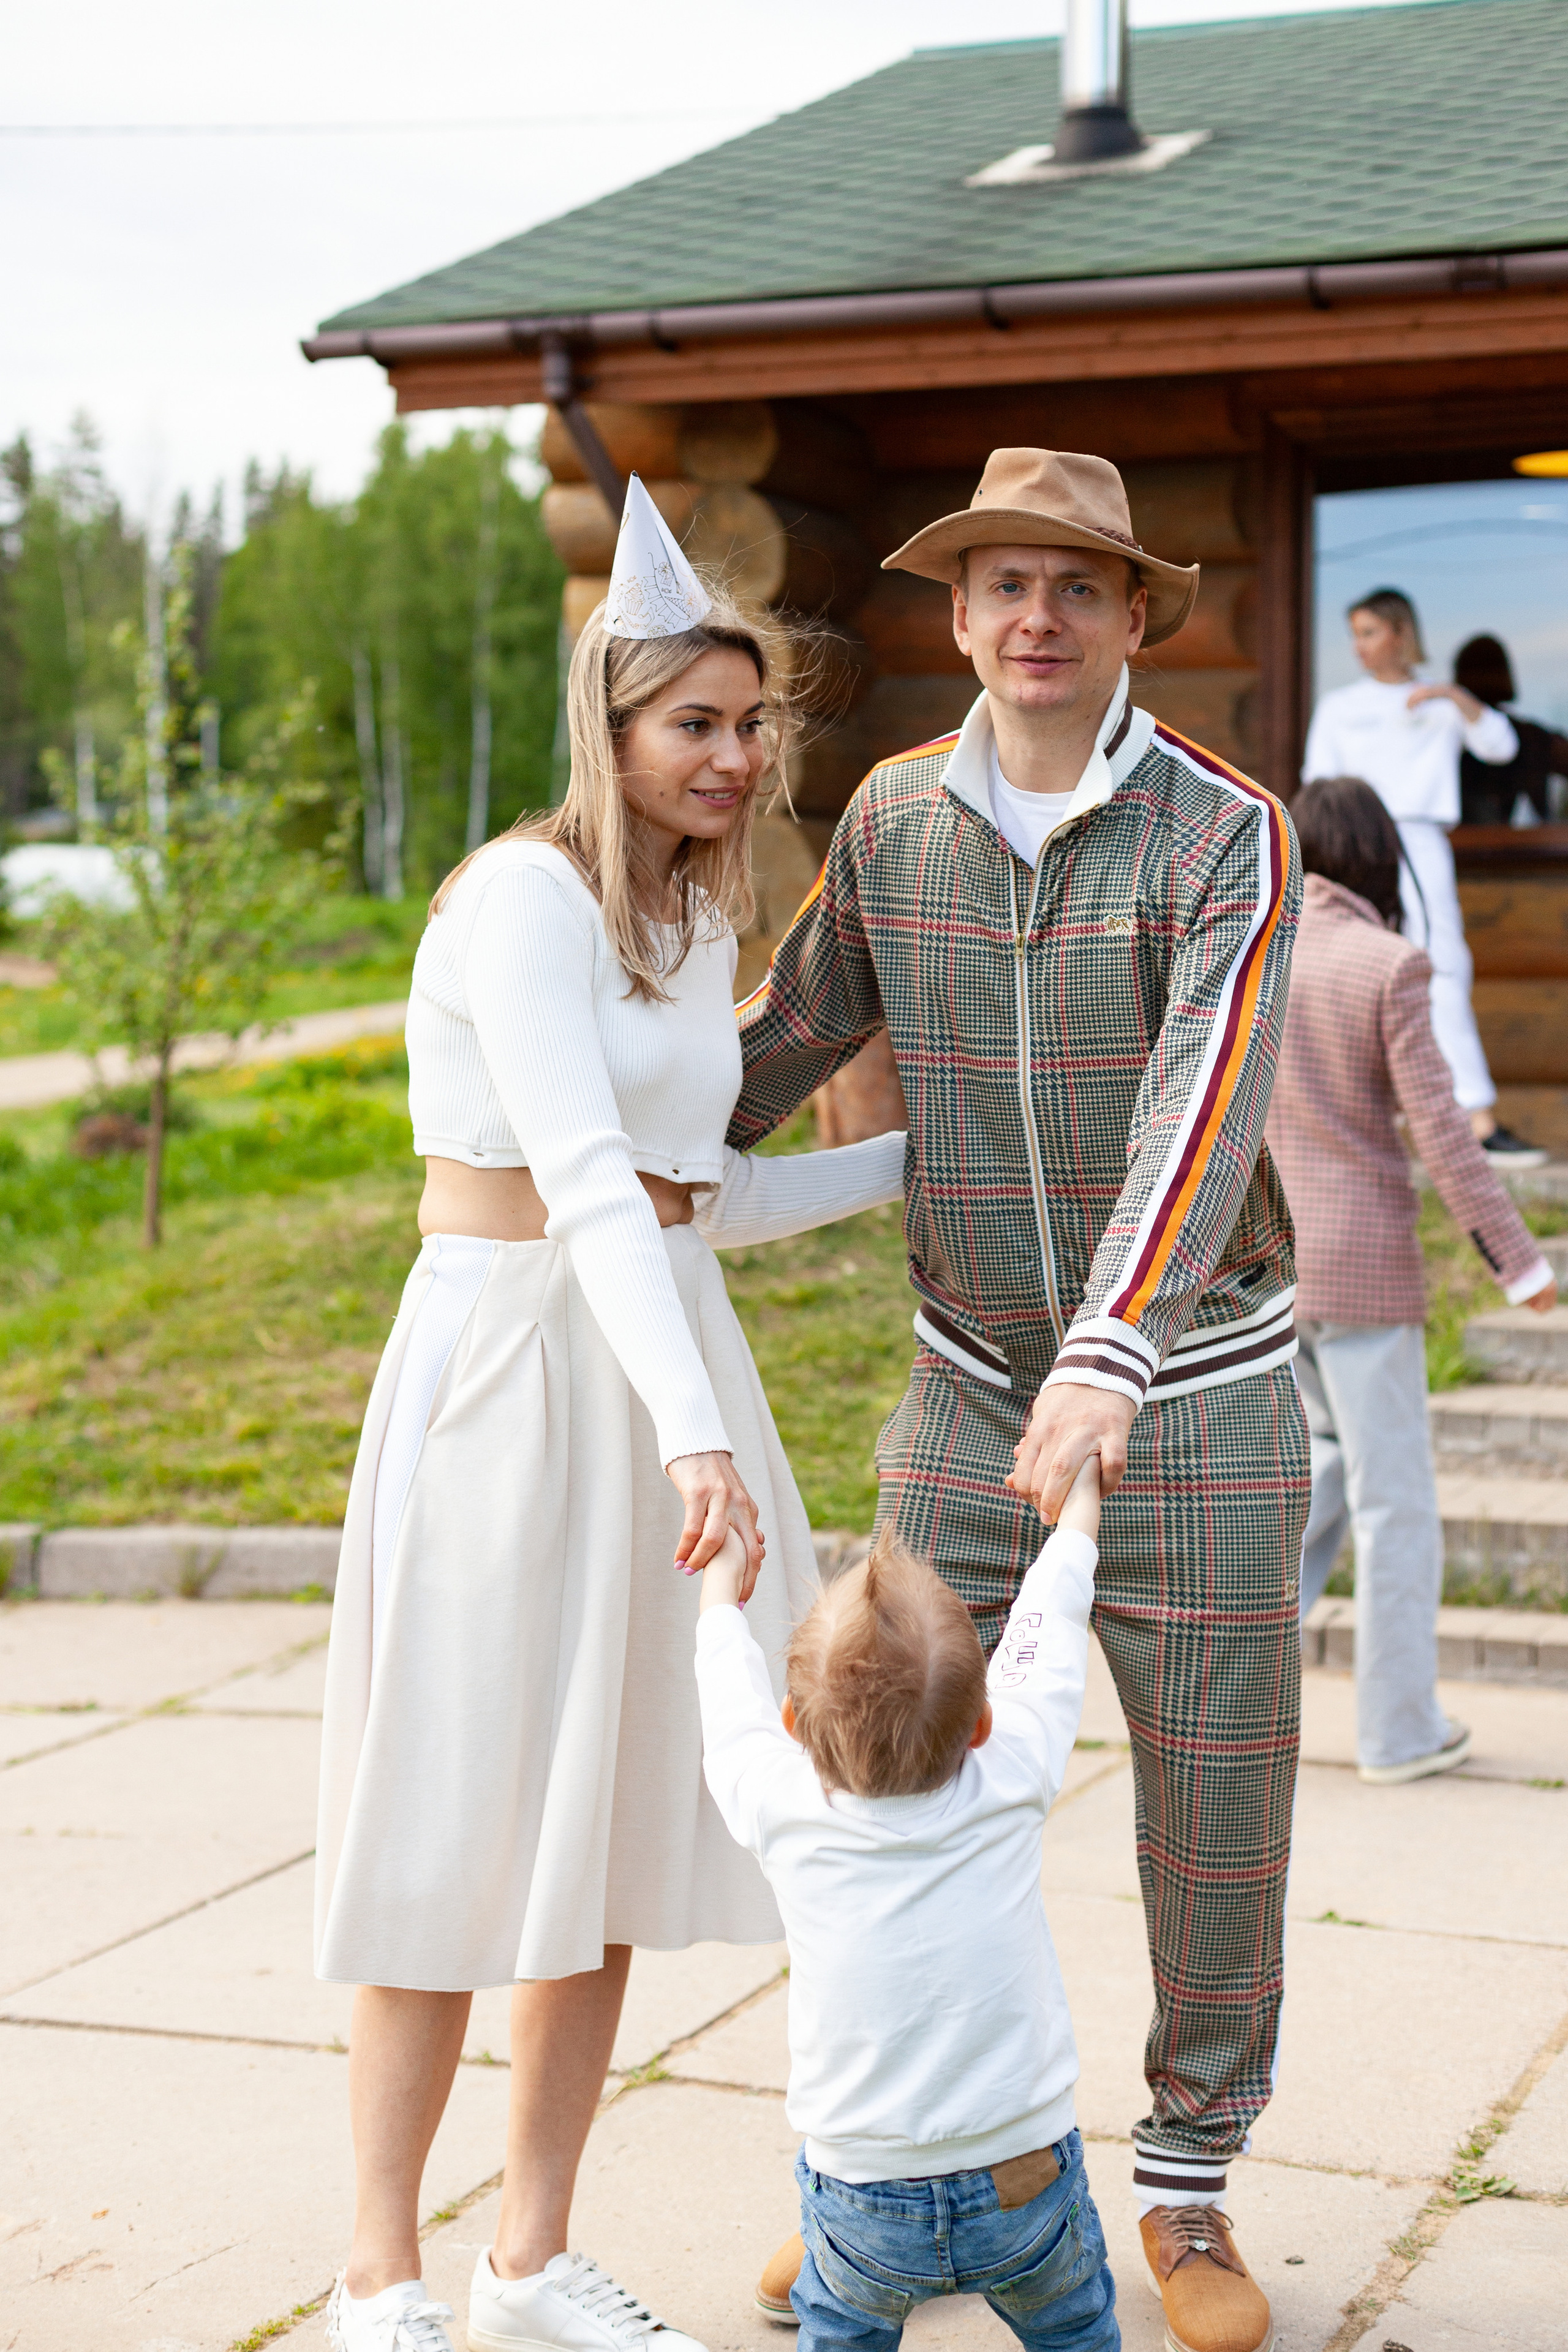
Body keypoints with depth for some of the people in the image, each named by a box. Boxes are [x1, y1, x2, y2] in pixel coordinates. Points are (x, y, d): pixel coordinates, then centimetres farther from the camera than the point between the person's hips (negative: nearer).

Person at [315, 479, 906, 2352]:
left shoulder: (698, 923, 12)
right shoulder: (525, 895, -15)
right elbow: (581, 1178, -26)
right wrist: (694, 1430, -35)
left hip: (662, 1355, 8)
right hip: (508, 1366, -8)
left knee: (618, 1815, 11)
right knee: (460, 1830, 0)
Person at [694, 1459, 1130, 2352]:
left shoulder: (782, 1810, -15)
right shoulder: (1011, 1783, -14)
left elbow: (734, 1706, 6)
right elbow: (1043, 1642, 4)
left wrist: (722, 1597, 26)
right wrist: (1077, 1515, 22)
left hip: (867, 2203, 0)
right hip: (1028, 2185, 0)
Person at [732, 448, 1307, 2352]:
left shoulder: (1224, 836, -15)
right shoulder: (896, 817, -2)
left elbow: (1204, 1111, -30)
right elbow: (803, 1017, 14)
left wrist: (1108, 1361, -43)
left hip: (1195, 1385, -3)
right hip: (971, 1383, 3)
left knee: (1216, 1801, 4)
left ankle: (1188, 2190, 24)